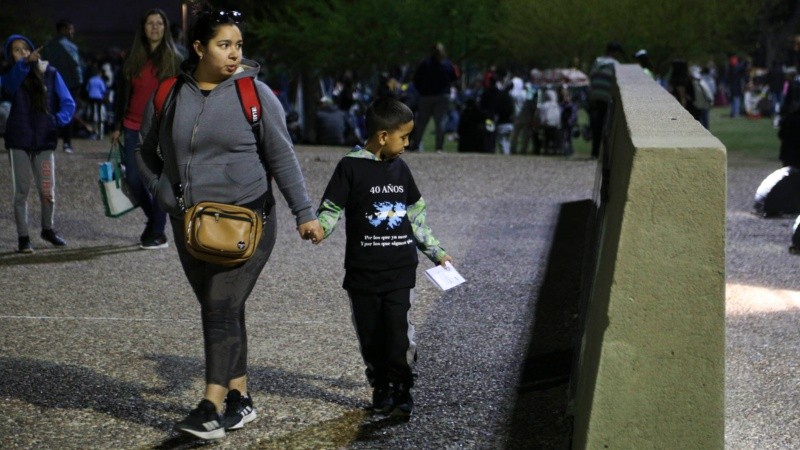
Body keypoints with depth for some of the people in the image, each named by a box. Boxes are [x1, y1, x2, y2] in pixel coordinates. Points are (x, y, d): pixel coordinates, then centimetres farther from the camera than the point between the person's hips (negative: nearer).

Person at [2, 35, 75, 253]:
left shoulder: (49, 73, 5)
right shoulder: (11, 76, 0)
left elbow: (68, 103, 4)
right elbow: (10, 85, -26)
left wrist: (57, 120, -15)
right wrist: (24, 63, -45)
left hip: (44, 140, 1)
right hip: (18, 141, -1)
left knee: (47, 190, 5)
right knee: (21, 190, 0)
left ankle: (48, 229, 27)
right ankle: (23, 237, 6)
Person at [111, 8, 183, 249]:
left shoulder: (173, 60, 0)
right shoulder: (134, 60, 9)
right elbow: (122, 94, 14)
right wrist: (117, 127, 12)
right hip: (134, 128, 4)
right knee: (133, 179, 3)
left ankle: (158, 233, 6)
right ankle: (153, 219, 27)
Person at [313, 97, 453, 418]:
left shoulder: (400, 169, 10)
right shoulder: (351, 167, -5)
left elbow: (416, 216, 20)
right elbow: (331, 208, -6)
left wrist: (436, 252, 22)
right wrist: (319, 228, -28)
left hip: (400, 271, 2)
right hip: (363, 272, -2)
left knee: (398, 330, -8)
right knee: (370, 335, 5)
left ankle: (401, 393, 2)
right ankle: (380, 389, 21)